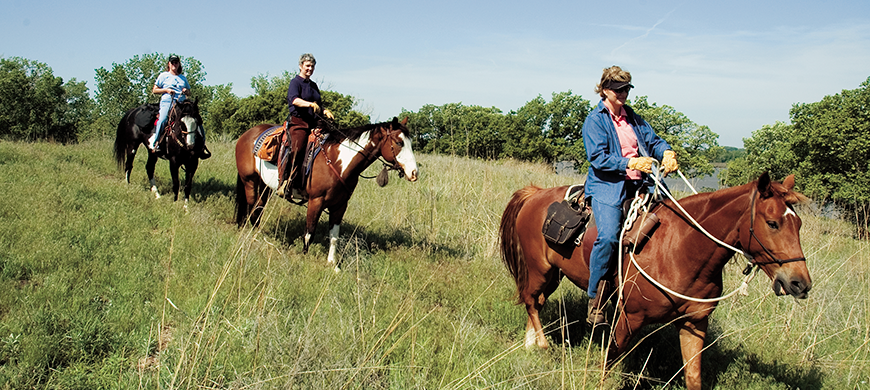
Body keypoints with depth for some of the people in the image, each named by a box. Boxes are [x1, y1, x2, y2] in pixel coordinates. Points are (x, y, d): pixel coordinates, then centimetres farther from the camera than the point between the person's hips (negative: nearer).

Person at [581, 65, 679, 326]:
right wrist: (631, 163, -21)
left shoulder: (634, 118, 20)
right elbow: (598, 158, -10)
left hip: (638, 186, 7)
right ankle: (595, 303, -19)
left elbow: (653, 140, 17)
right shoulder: (595, 120, 0)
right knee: (608, 236, -28)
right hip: (607, 187, -7)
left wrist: (667, 152, -6)